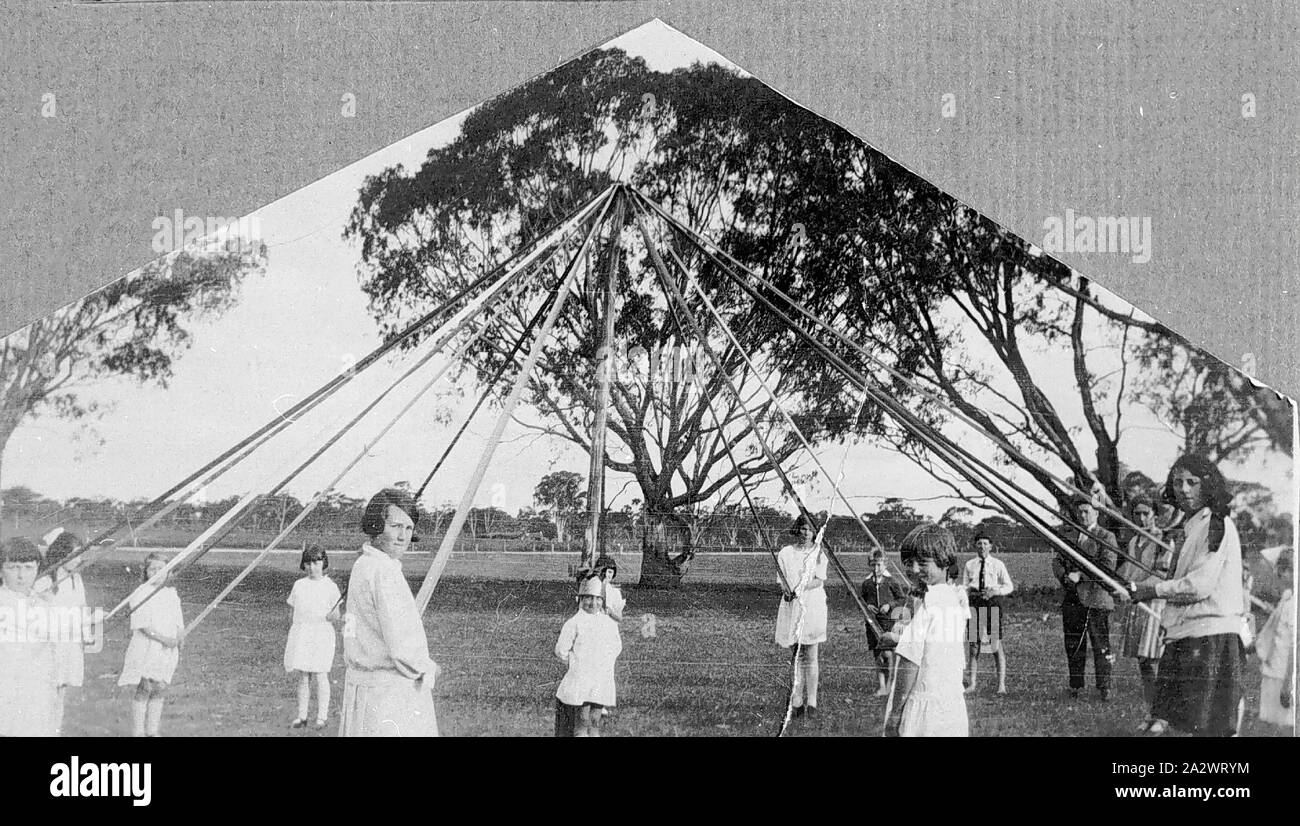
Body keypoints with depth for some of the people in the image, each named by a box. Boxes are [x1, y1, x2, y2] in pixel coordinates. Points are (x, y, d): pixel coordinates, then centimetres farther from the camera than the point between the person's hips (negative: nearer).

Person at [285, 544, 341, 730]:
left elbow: (336, 615, 1)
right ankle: (302, 716, 10)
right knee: (303, 677, 5)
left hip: (321, 635, -4)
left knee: (320, 676, -3)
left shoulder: (330, 586, -1)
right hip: (301, 635, 4)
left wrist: (332, 615, -22)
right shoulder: (299, 585, 10)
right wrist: (290, 636, 13)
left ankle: (322, 716, 5)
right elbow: (295, 611, 16)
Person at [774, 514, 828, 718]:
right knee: (797, 655, 2)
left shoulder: (818, 553, 5)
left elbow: (819, 580, -5)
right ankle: (797, 701, 3)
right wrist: (786, 591, -15)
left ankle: (811, 701, -3)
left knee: (810, 655, -5)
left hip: (813, 605, -2)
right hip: (792, 605, 2)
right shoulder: (786, 552, 11)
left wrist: (800, 589, -20)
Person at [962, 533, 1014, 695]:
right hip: (975, 602, 3)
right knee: (974, 643, 3)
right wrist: (971, 592, -10)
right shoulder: (969, 565, 11)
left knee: (996, 643, -9)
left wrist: (994, 591, -13)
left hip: (993, 601, -2)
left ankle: (1001, 684, -5)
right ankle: (973, 682, 9)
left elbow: (1009, 586, 5)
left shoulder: (997, 564, 5)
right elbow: (964, 587, 12)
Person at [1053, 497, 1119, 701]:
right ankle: (1075, 686, 15)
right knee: (1073, 646, 8)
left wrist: (1080, 575, -16)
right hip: (1071, 599, 5)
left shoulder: (1106, 537, 0)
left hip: (1096, 599, -5)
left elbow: (1108, 566, -11)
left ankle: (1104, 688, 3)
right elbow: (1057, 562, 12)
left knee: (1100, 645, -3)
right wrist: (1065, 576, -9)